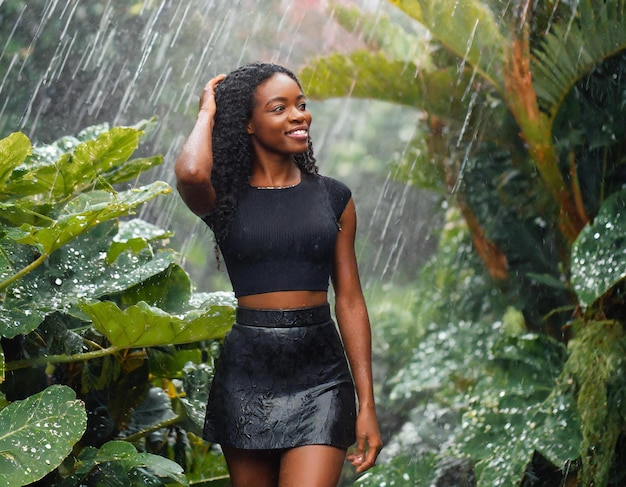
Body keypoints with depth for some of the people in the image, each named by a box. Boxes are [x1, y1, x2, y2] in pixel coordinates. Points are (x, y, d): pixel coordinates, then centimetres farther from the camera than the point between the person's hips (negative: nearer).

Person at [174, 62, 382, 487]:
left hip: (320, 375, 0)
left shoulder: (333, 197, 6)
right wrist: (208, 112, -4)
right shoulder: (226, 199, 1)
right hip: (247, 372, 0)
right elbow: (191, 173, -25)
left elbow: (350, 302, 6)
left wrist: (367, 405, 2)